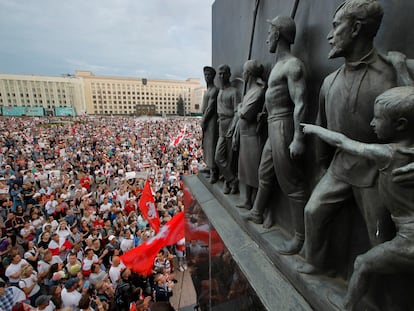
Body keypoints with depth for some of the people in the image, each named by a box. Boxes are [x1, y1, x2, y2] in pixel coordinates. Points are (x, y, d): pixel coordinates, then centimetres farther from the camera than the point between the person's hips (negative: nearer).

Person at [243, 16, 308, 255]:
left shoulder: (293, 65, -10)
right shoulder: (279, 65, 19)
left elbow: (300, 104, -20)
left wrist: (298, 138, -26)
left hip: (283, 128, -10)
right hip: (273, 128, 10)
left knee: (292, 184, -4)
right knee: (265, 174, 20)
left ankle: (301, 237, 10)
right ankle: (257, 214, 39)